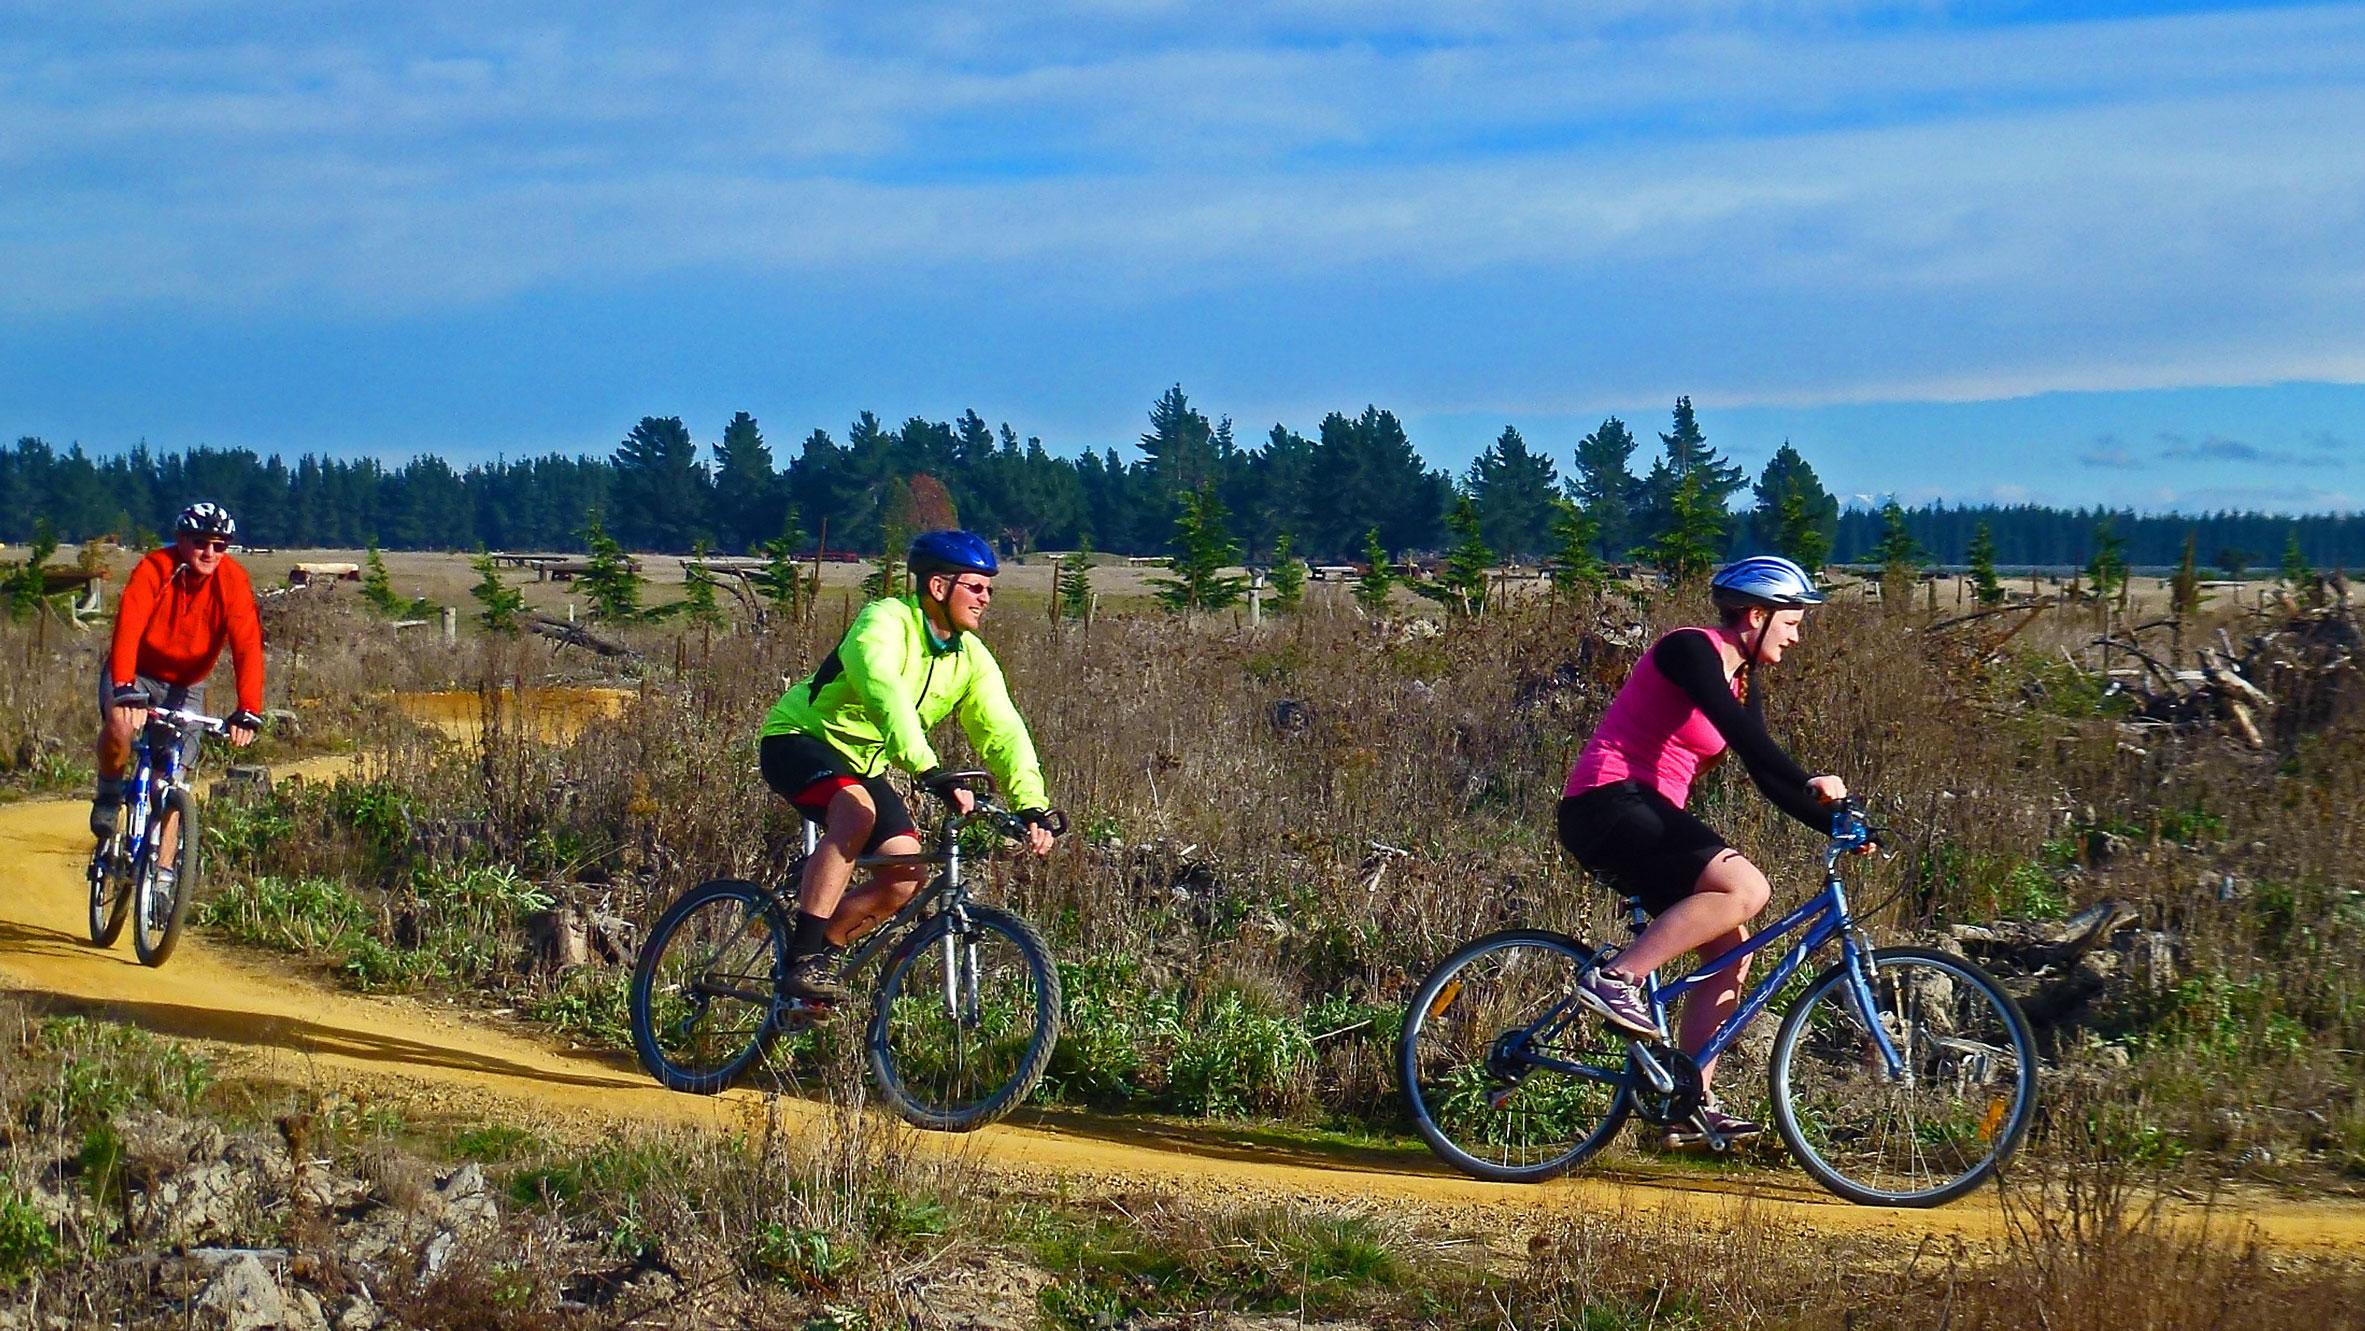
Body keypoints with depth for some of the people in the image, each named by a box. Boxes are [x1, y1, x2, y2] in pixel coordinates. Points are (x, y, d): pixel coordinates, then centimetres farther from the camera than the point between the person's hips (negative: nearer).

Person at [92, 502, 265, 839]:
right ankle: (109, 794, -4)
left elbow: (248, 646, -26)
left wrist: (249, 711, -39)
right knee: (120, 724, -32)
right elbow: (128, 628, -35)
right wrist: (124, 690, -51)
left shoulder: (233, 581, -18)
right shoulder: (155, 568, -23)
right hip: (136, 673, -2)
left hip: (184, 685, 2)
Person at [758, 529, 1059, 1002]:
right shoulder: (885, 623, -24)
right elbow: (886, 696, -41)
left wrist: (1033, 806, -24)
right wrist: (931, 773, -54)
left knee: (906, 878, -11)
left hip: (862, 764, 7)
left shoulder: (972, 660, -2)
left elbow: (1002, 731, -9)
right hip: (798, 740, -7)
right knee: (857, 811, -36)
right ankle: (804, 958, -32)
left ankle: (825, 947, 13)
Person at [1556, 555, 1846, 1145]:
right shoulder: (1691, 650, -11)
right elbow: (1739, 734, -23)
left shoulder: (1742, 681, 17)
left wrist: (1834, 823, 0)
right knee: (1746, 887, -26)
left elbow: (1765, 773, 14)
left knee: (1729, 951, 2)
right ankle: (1615, 979, -22)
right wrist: (1811, 785, -29)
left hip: (1647, 817, 10)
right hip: (1607, 805, -10)